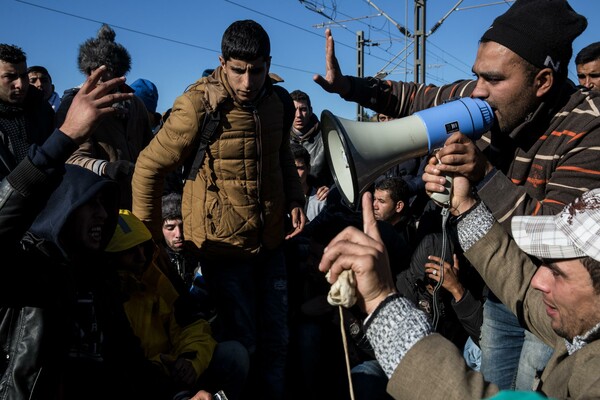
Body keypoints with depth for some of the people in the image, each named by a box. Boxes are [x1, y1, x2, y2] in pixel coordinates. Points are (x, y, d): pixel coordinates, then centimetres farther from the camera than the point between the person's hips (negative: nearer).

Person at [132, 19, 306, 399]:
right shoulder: (199, 107, -16)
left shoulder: (278, 101, -1)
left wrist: (295, 200, 1)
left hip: (271, 241, 5)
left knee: (275, 340, 16)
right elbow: (149, 169, -9)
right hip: (225, 245, -5)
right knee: (239, 345, 5)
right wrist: (149, 241, -5)